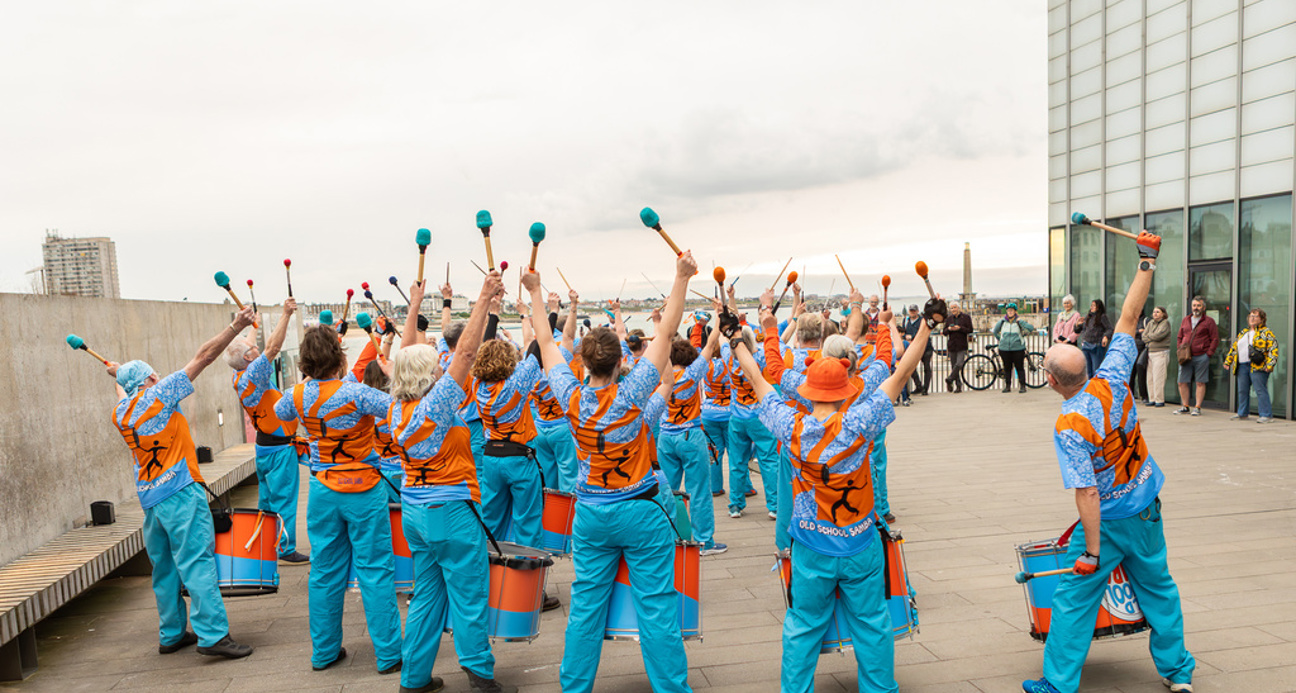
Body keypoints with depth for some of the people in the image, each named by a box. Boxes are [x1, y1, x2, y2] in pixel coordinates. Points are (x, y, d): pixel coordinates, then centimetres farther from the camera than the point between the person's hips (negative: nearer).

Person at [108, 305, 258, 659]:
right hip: (180, 491, -8)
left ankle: (170, 635, 22)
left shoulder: (120, 414, 11)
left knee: (164, 567, 15)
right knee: (197, 561, -11)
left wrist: (119, 375, 56)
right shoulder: (158, 396, -8)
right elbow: (201, 358, -12)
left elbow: (125, 394, 37)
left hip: (148, 497, 8)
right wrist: (235, 326, -13)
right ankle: (212, 635, -15)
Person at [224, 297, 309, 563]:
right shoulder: (251, 377, -21)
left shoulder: (240, 376, 4)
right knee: (284, 499, -3)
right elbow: (272, 348, -30)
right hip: (279, 448, -10)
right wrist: (286, 315, -29)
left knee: (266, 500, 16)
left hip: (264, 446, 10)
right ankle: (286, 550, 2)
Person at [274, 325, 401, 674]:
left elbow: (278, 413, 21)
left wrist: (303, 386, 27)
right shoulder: (355, 393, -19)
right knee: (375, 571, 2)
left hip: (322, 492, 5)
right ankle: (388, 653, 9)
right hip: (364, 491, -5)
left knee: (324, 572, 14)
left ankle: (324, 652, 26)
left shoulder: (298, 396, -1)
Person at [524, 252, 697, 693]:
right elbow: (665, 331, -16)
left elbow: (546, 342, 4)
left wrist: (535, 292, 15)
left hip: (590, 514, 4)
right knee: (656, 607, 4)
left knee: (586, 604, 13)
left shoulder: (572, 397, -9)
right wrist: (682, 278, -13)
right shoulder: (630, 394, -17)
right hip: (641, 513, -4)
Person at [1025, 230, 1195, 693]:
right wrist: (1147, 261, 1)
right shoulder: (1111, 381, -11)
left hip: (1108, 520, -6)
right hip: (1147, 508, 6)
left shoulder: (1069, 427, -25)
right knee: (1157, 587, 21)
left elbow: (1087, 493, -25)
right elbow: (1129, 318, -5)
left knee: (1073, 600, 4)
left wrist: (1092, 551, -19)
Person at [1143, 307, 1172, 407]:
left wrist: (1149, 336, 2)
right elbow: (1144, 337, 10)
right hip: (1150, 352, 7)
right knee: (1150, 378, 5)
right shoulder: (1150, 323, 16)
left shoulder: (1165, 323, -4)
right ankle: (1152, 399, 10)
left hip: (1161, 353, -6)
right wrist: (1152, 338, -6)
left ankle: (1160, 400, -5)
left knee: (1158, 378, -9)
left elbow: (1158, 335, -15)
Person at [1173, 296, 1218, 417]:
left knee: (1200, 383, 0)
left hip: (1201, 357, -4)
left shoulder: (1209, 321, 2)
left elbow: (1215, 339, 0)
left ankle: (1197, 407, 6)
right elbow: (1179, 337, 20)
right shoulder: (1186, 320, 15)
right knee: (1182, 382, 3)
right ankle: (1184, 406, 14)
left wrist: (1208, 353, -9)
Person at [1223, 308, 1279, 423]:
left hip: (1257, 366, -7)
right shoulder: (1243, 333, 21)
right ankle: (1242, 413, 23)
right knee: (1242, 391, 11)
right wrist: (1227, 361, 20)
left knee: (1261, 391, -9)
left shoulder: (1266, 332, 1)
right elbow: (1234, 348, 26)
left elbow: (1273, 348, -9)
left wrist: (1270, 364, -19)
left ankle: (1266, 415, -5)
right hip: (1242, 366, 7)